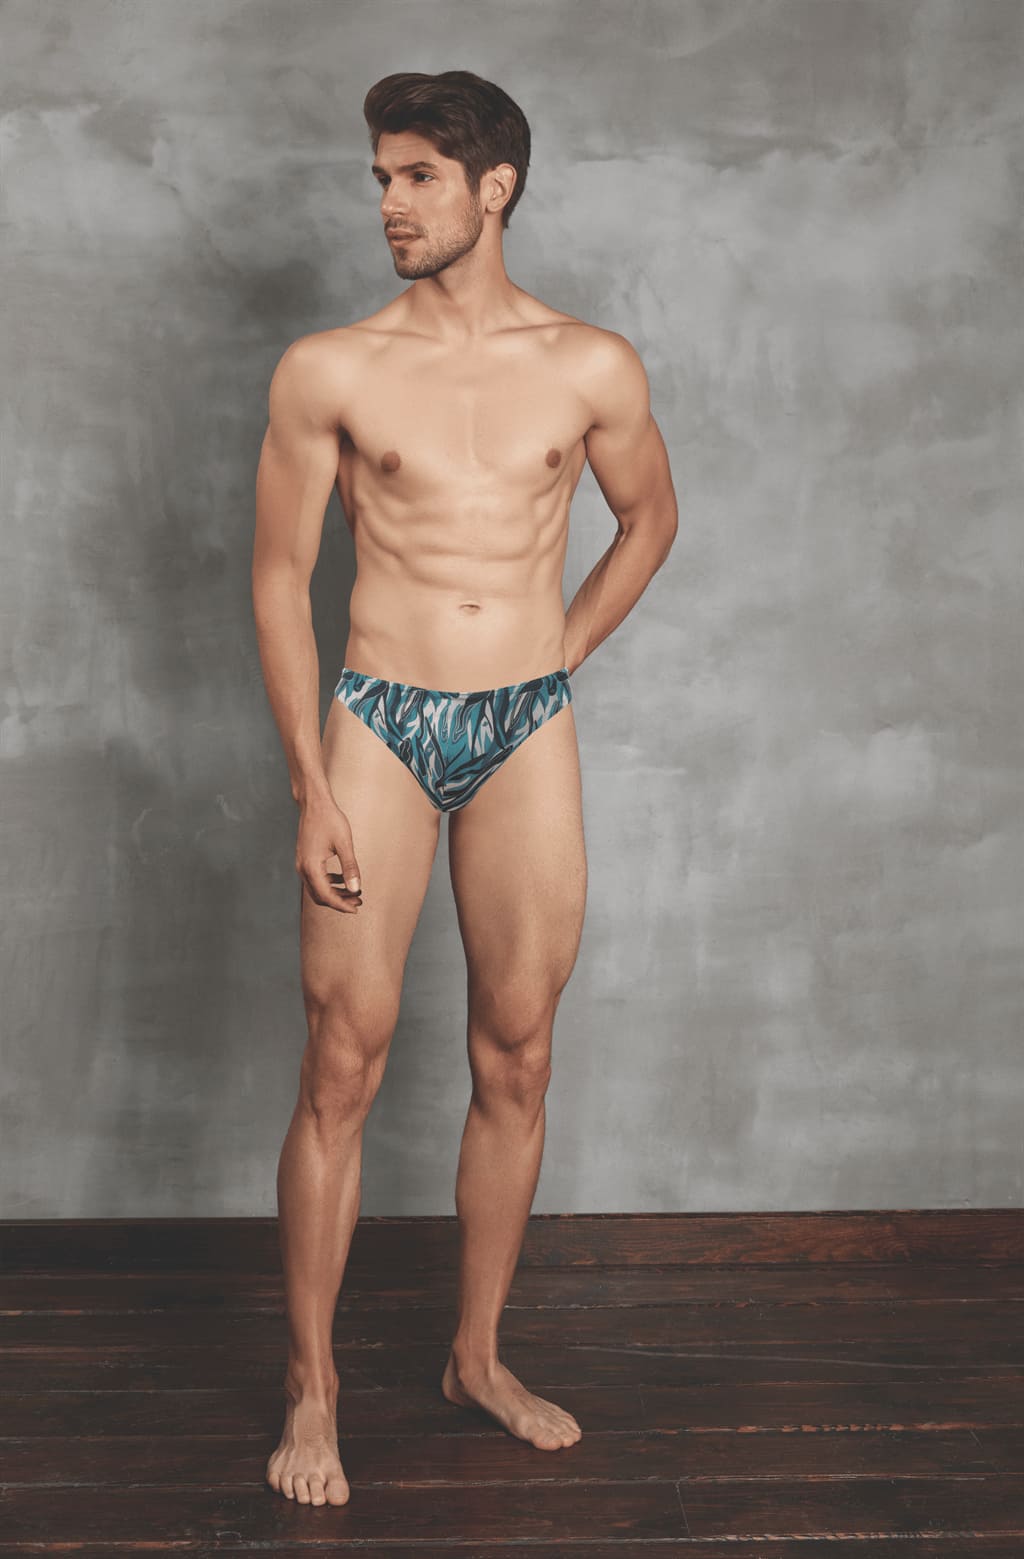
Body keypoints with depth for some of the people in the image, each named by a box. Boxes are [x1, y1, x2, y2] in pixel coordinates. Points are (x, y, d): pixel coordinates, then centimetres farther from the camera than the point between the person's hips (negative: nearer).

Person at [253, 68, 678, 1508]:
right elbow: (280, 576, 1)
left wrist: (558, 657, 11)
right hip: (379, 729, -1)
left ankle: (479, 1359, 25)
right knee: (343, 1069, -1)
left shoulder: (593, 368, 3)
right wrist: (312, 786, -5)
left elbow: (650, 519, 20)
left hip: (529, 738, 2)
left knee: (516, 1065, 8)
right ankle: (312, 1390, 12)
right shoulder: (328, 373, -1)